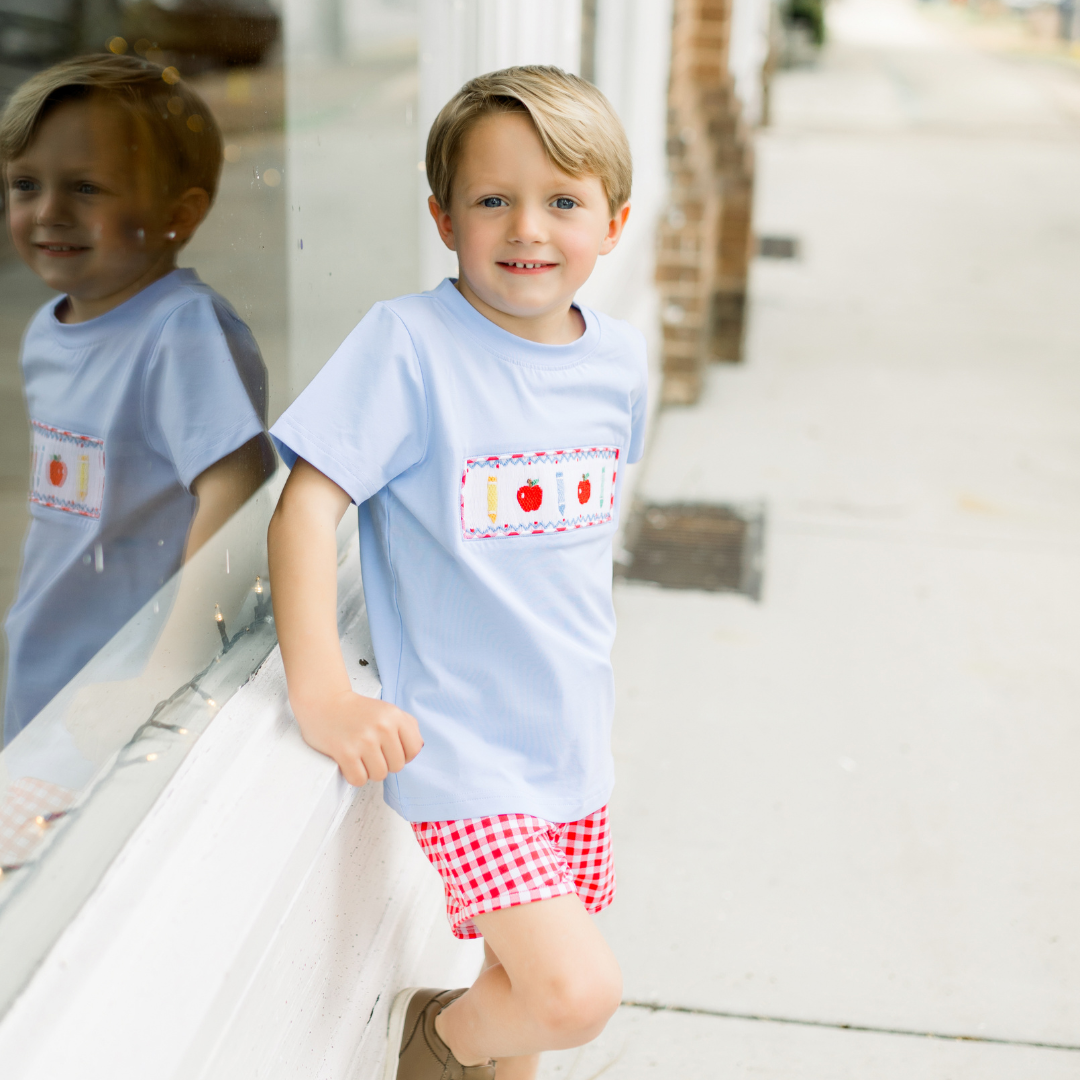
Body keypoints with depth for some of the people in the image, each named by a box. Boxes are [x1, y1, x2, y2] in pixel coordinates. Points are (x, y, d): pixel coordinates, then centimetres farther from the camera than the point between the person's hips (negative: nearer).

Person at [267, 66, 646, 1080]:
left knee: (528, 978, 18)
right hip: (462, 746, -6)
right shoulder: (409, 342, -15)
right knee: (575, 992, -14)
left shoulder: (621, 358, 3)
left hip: (573, 745, 6)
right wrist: (320, 692, -26)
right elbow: (306, 504, -18)